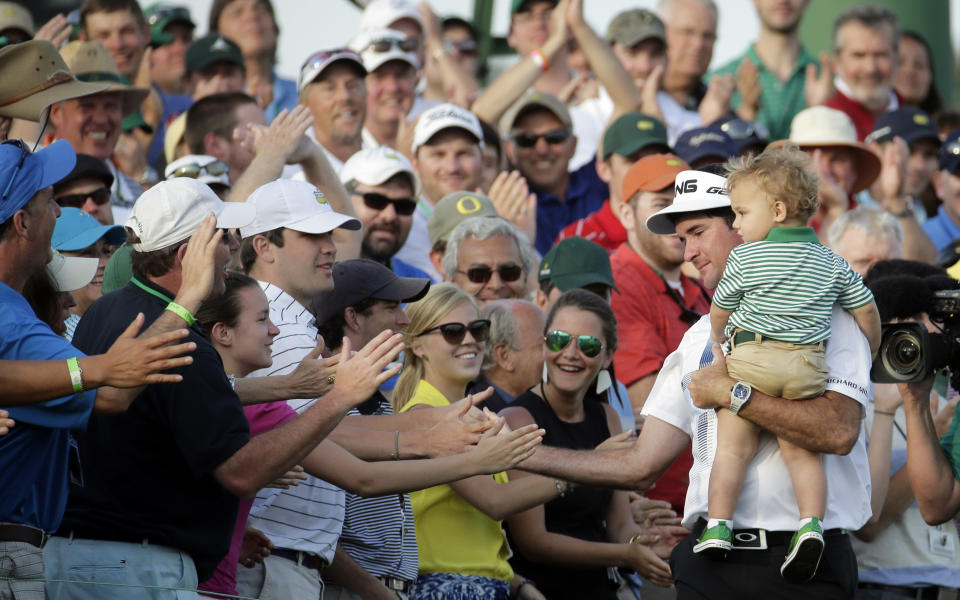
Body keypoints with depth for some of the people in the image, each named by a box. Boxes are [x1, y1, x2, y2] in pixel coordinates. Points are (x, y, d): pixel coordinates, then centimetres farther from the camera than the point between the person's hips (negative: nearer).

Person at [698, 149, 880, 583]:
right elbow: (867, 310, 17)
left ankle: (718, 526, -6)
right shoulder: (832, 264, 13)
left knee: (733, 447, 2)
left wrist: (722, 343, 37)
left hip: (749, 357, -3)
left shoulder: (744, 259, 3)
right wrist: (867, 355, 35)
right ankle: (811, 522, -13)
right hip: (808, 364, 3)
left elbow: (718, 312, 15)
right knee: (800, 450, 6)